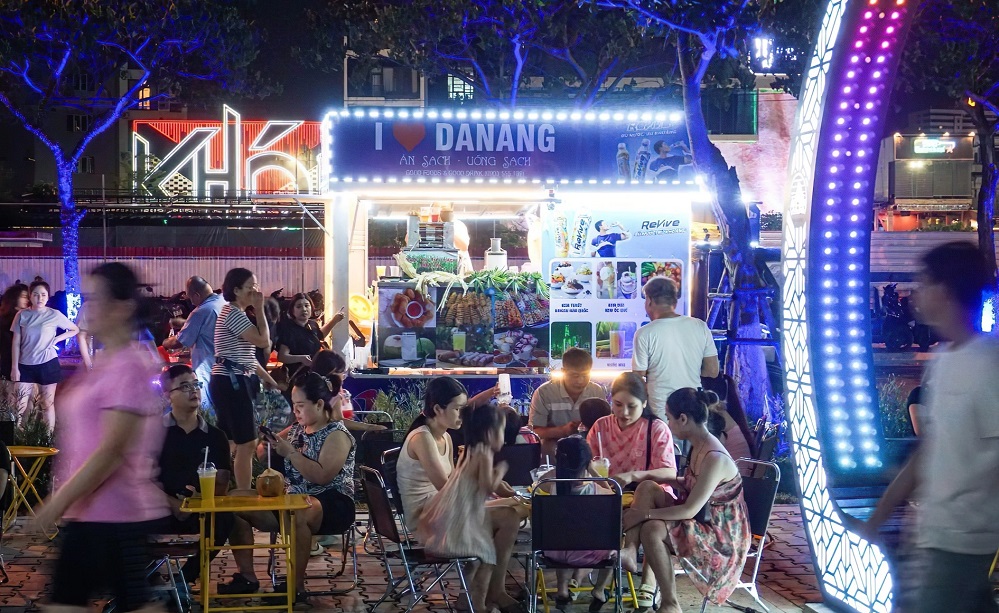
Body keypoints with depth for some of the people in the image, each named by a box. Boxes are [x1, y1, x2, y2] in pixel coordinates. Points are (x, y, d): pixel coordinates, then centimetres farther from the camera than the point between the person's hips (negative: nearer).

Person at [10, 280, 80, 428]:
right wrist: (14, 367, 0)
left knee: (48, 404, 6)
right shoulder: (22, 315, 0)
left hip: (48, 364, -1)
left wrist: (57, 339, -7)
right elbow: (16, 342, 3)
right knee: (21, 406, 0)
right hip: (25, 365, 1)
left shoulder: (54, 315, -4)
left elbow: (75, 329, 8)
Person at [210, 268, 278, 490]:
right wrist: (260, 309, -11)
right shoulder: (233, 313, -14)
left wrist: (269, 379, 24)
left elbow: (245, 353, 25)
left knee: (236, 443, 13)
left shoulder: (235, 313, 20)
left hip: (231, 381, 11)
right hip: (231, 382, -11)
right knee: (247, 444, -8)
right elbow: (263, 341, -20)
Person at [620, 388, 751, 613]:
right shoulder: (699, 446, 1)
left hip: (721, 535, -9)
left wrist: (643, 514, -21)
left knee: (652, 530, -29)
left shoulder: (714, 458, -27)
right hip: (701, 520, 10)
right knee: (647, 490, 0)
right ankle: (630, 552, -15)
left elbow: (689, 510, -27)